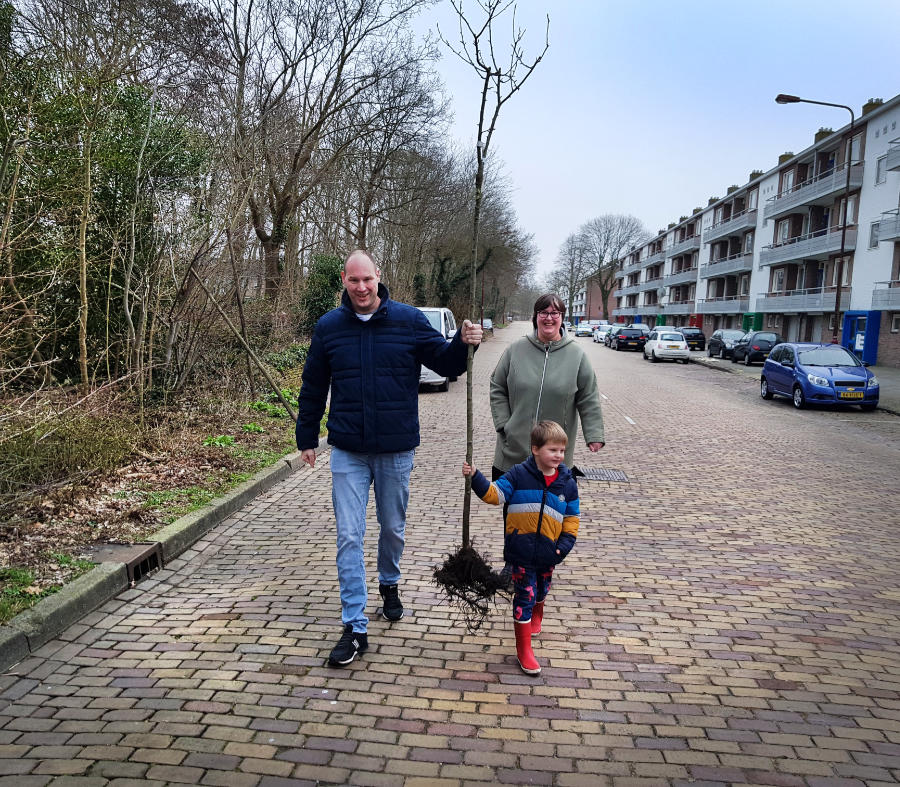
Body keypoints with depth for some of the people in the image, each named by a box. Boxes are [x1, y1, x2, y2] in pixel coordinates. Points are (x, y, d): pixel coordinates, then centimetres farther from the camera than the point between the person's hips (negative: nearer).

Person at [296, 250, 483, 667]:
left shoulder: (409, 320, -4)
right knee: (349, 537, -1)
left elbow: (445, 363, 2)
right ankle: (355, 628, 7)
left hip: (396, 449, 0)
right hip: (347, 451, 0)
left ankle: (389, 584, 46)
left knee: (393, 528, 17)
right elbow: (313, 389, 9)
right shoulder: (328, 327, 0)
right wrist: (306, 437, 12)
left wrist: (462, 343, -19)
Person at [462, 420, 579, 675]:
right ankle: (524, 649, 7)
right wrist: (475, 477, -25)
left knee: (541, 591, 23)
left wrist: (566, 543, -2)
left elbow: (572, 517, 8)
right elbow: (494, 494, -11)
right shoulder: (519, 475, -8)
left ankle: (535, 616, 57)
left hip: (548, 551, 4)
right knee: (524, 595, -2)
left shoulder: (567, 482, 1)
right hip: (521, 551, -4)